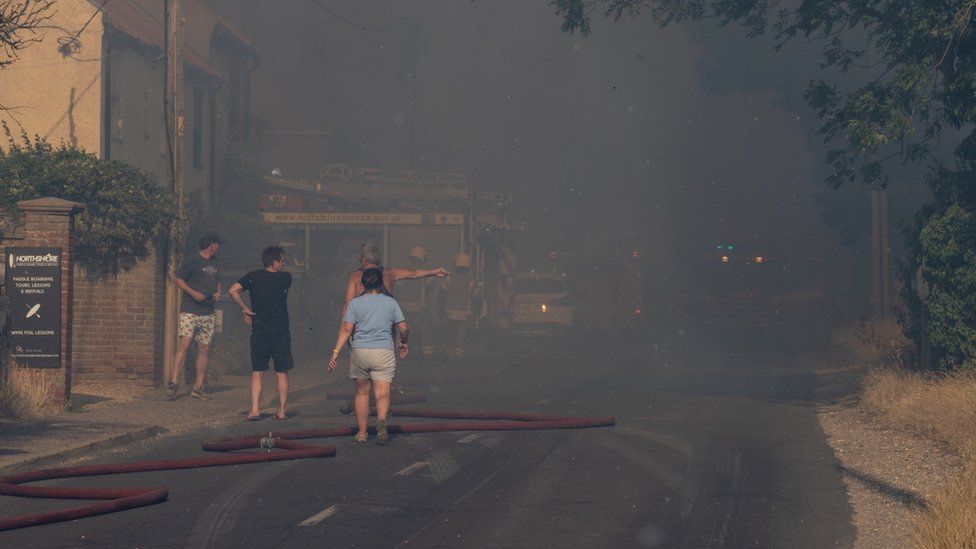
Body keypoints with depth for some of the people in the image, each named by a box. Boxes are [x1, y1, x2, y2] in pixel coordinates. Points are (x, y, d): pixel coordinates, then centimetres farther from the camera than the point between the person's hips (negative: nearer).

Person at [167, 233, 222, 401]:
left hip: (208, 313, 7)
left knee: (204, 350, 4)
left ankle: (198, 387, 8)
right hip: (190, 311, -7)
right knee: (184, 344, -16)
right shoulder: (193, 260, -5)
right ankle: (173, 383, -15)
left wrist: (218, 292, 9)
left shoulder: (214, 262, 18)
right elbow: (177, 278, -5)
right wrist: (192, 293, -15)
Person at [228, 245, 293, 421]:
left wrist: (245, 309, -1)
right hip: (281, 332, -1)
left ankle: (255, 409, -3)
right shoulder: (285, 278, -5)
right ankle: (282, 411, 10)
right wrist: (280, 270, 16)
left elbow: (233, 291, -8)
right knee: (281, 373, 8)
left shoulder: (253, 277, -1)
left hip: (259, 331, 1)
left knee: (257, 372, 7)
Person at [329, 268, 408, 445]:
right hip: (384, 351, -1)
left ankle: (362, 433, 18)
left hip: (360, 351, 1)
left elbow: (346, 329, -5)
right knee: (382, 394, -4)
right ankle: (381, 420, -34)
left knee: (362, 393, 13)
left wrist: (336, 352, -5)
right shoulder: (391, 302, 6)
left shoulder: (355, 303, 4)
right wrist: (403, 343, 26)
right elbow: (404, 328, 6)